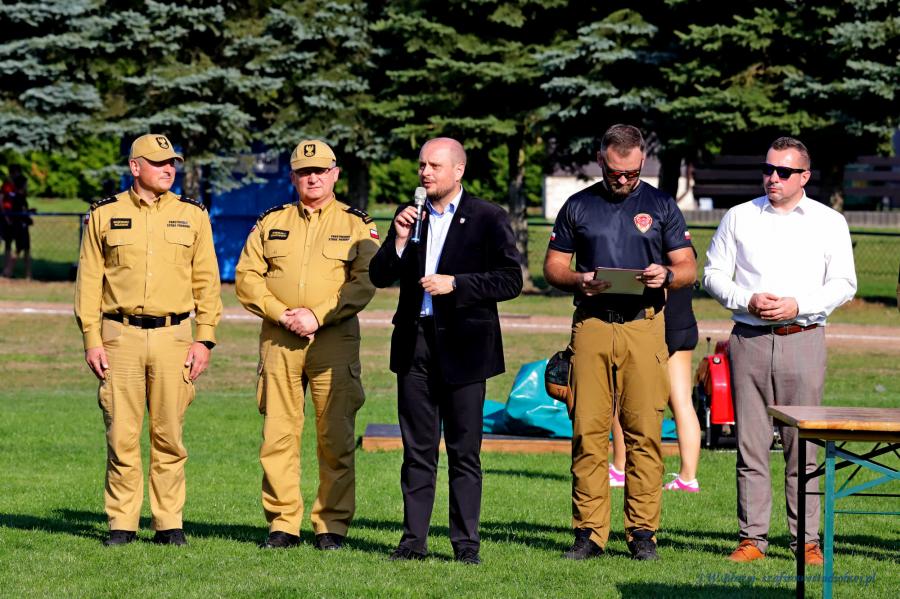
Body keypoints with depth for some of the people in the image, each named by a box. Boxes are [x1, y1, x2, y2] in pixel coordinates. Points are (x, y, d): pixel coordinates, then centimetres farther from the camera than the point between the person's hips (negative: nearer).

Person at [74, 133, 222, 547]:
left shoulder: (192, 215, 9)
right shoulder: (105, 215, 5)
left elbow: (206, 281, 8)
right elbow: (89, 280, 5)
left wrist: (205, 339, 0)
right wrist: (91, 340, -2)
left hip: (173, 336, 1)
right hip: (120, 336, -1)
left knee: (169, 435, 2)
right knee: (121, 435, -1)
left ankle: (169, 524, 8)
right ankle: (121, 524, 5)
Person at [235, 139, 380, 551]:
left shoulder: (356, 225, 7)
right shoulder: (272, 223, 14)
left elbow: (365, 282, -4)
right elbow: (246, 276, 7)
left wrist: (317, 316, -14)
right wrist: (281, 314, -8)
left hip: (335, 341, -2)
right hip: (278, 341, 2)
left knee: (336, 438, -2)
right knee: (278, 435, 0)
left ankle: (332, 525, 4)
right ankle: (283, 524, 6)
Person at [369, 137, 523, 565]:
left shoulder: (487, 219, -1)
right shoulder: (409, 217, 12)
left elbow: (511, 280, -7)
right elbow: (379, 276, 9)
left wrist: (455, 284, -15)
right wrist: (399, 240, -7)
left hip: (462, 347, -4)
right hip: (415, 343, 4)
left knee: (464, 451, 0)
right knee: (417, 449, 6)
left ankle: (466, 542, 4)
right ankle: (414, 540, 8)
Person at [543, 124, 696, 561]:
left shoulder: (661, 206, 12)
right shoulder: (578, 206, 13)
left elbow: (688, 268, 12)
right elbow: (553, 266, 14)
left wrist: (666, 276, -10)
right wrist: (578, 280, -7)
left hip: (643, 326, -1)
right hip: (591, 326, 1)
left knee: (644, 432, -5)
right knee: (587, 430, -4)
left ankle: (642, 531, 0)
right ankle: (589, 531, 0)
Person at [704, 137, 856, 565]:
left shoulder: (829, 222, 8)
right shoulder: (739, 217, 11)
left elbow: (843, 284, 4)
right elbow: (713, 273, 10)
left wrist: (797, 305, -11)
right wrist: (746, 300, -8)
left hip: (803, 339, -1)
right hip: (749, 339, 1)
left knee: (803, 446, -2)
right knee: (751, 444, 0)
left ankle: (806, 540, 1)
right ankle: (752, 537, 4)